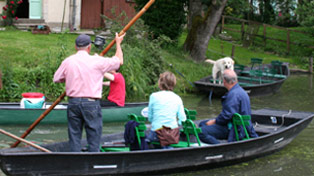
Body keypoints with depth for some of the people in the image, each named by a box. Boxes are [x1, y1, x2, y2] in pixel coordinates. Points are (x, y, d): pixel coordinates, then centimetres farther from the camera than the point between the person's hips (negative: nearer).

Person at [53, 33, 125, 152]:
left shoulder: (67, 62, 2)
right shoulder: (97, 61, -6)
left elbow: (56, 79, 14)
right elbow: (119, 61, 6)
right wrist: (118, 43, 20)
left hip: (73, 102, 3)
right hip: (91, 103, -3)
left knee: (74, 137, 10)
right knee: (94, 138, 3)